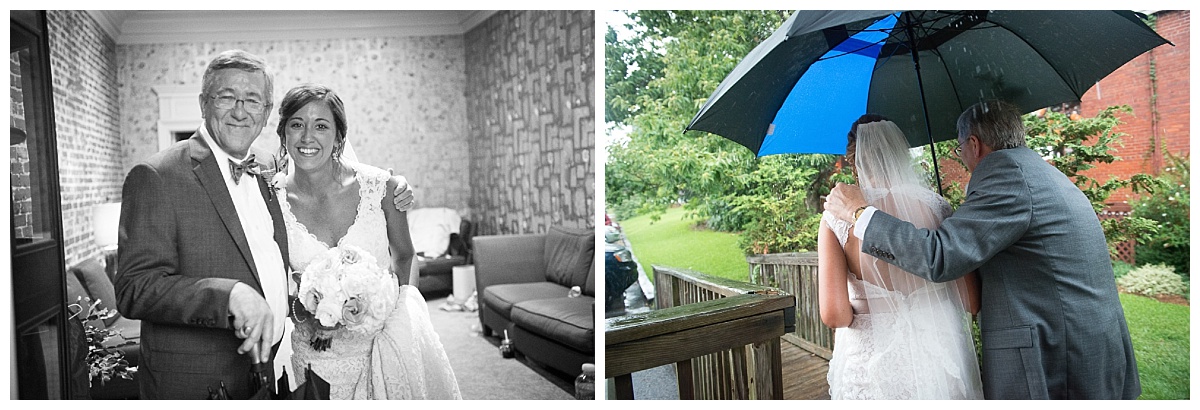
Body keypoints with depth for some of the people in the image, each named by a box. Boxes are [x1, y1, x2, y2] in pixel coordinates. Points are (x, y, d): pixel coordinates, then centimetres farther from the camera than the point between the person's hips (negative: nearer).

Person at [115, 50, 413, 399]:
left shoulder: (265, 174, 8)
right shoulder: (156, 177, -12)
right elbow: (134, 289, -18)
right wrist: (229, 294, -33)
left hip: (270, 370, 6)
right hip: (197, 384, -6)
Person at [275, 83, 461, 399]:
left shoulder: (379, 186, -11)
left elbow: (403, 254, 7)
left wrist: (392, 287, -7)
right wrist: (300, 309, -15)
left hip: (388, 341, 0)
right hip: (317, 356, 0)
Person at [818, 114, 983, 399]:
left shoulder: (836, 218, -10)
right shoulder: (937, 207, -5)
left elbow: (833, 315, -18)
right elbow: (972, 302, -4)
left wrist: (862, 315, 4)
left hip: (871, 367, -1)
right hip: (938, 364, 2)